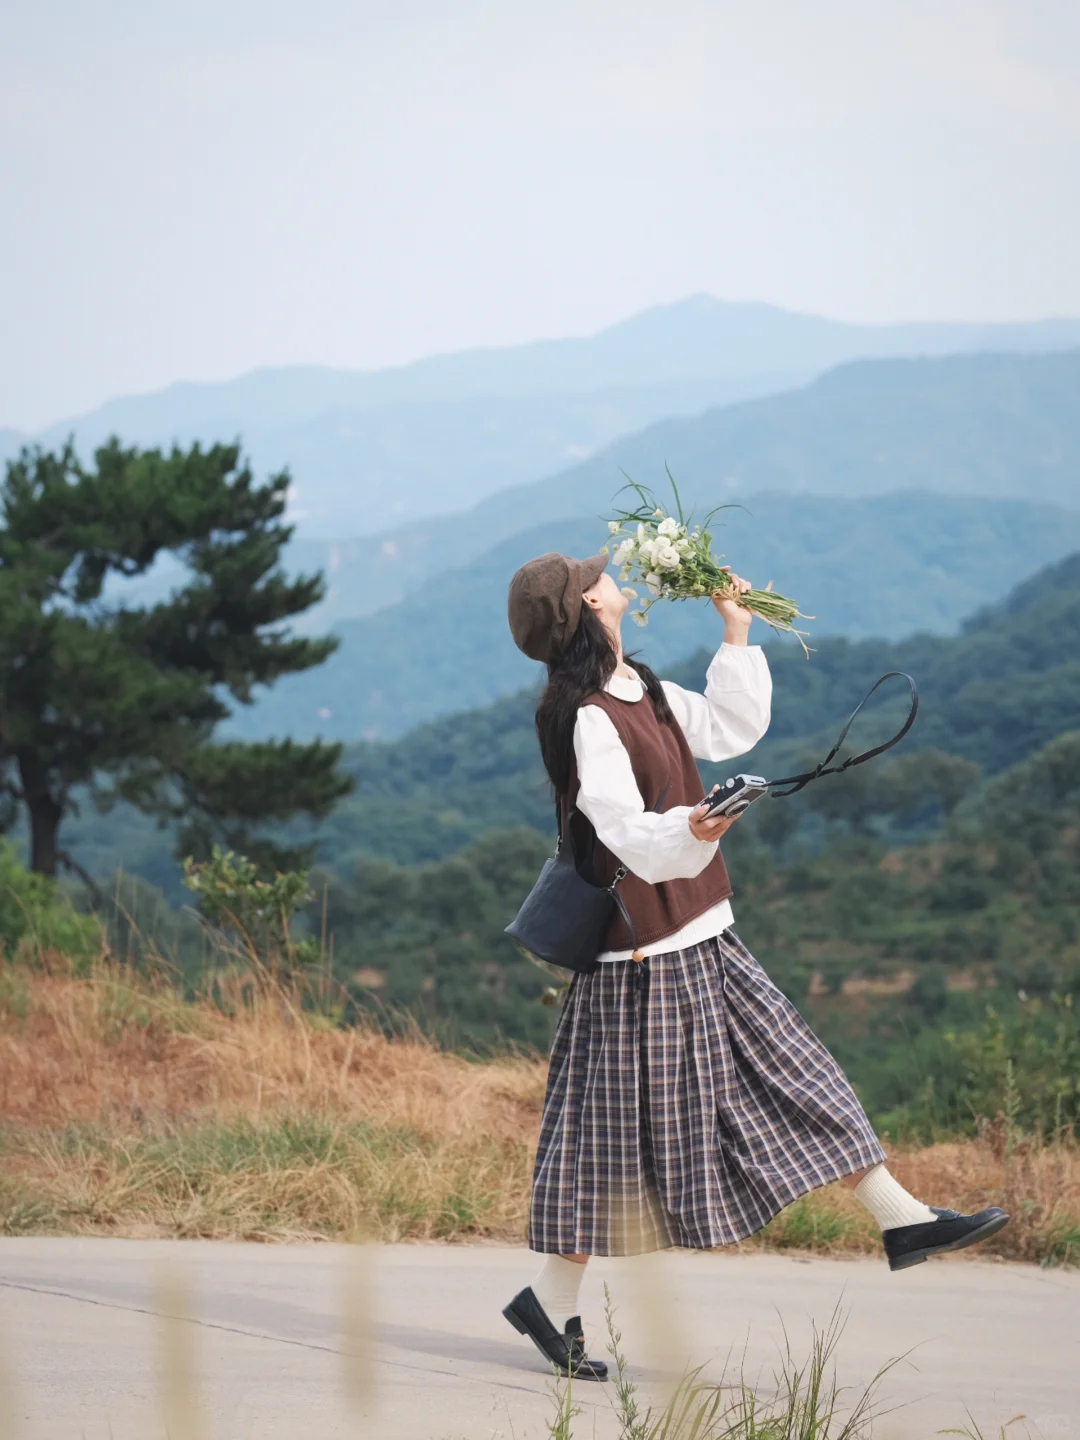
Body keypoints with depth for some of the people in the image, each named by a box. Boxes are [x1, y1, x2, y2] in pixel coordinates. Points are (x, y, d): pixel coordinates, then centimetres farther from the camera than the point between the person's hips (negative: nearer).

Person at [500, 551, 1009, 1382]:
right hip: (642, 948, -9)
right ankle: (552, 1303, 8)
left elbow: (731, 731, 18)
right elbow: (627, 833, -27)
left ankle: (902, 1219, 16)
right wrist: (689, 832, -47)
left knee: (790, 1073, 10)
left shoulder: (641, 691, 10)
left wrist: (737, 637, 15)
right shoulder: (585, 719, -19)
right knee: (619, 1123, -3)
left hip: (697, 939, 9)